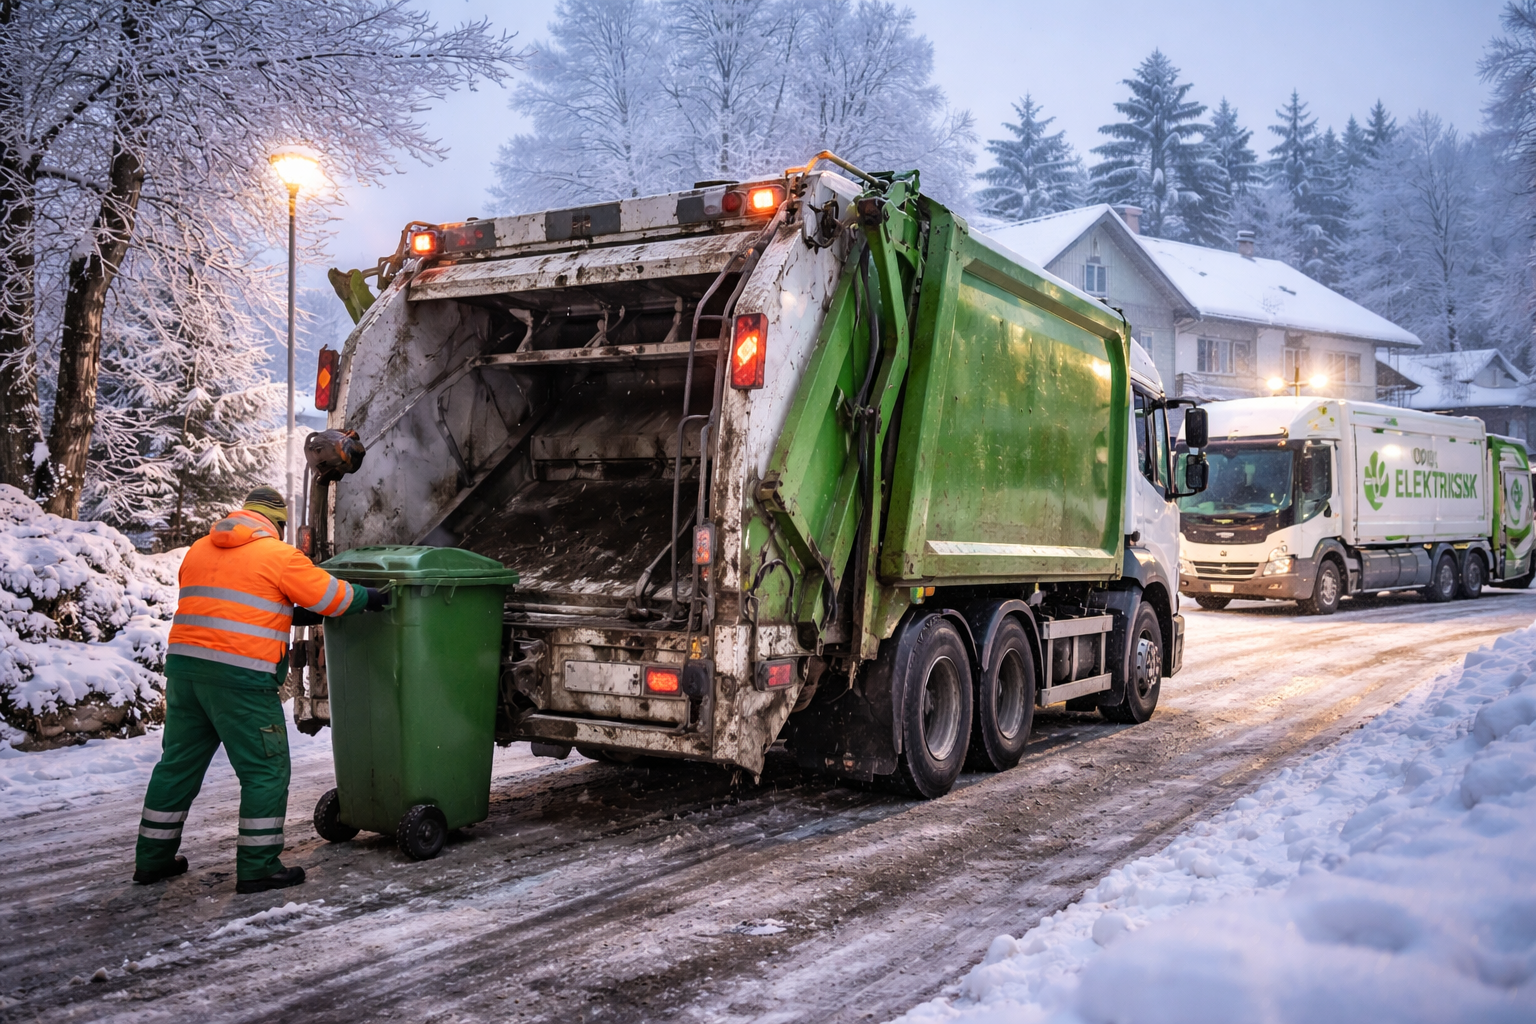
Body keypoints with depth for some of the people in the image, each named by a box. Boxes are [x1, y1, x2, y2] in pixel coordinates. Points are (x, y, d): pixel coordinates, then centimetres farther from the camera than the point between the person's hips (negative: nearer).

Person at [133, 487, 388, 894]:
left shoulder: (198, 550, 18)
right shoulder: (278, 555, -3)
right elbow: (332, 597, 0)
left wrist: (287, 613, 26)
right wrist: (369, 598, 18)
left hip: (184, 663, 7)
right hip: (240, 676, -7)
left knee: (179, 763, 17)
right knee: (265, 769, 2)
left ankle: (152, 859, 27)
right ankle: (258, 867, 4)